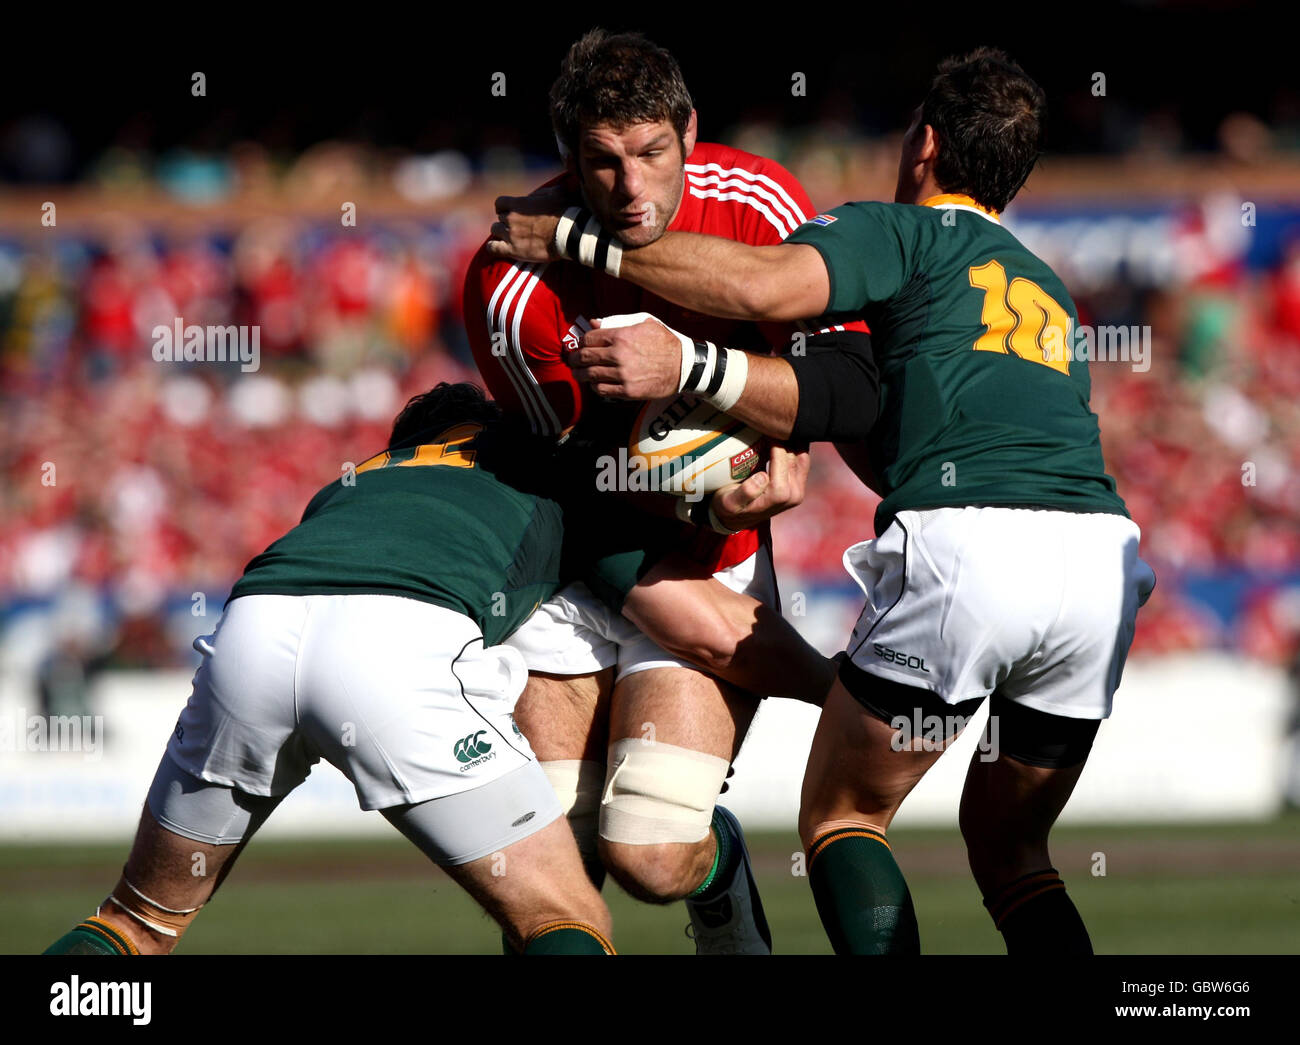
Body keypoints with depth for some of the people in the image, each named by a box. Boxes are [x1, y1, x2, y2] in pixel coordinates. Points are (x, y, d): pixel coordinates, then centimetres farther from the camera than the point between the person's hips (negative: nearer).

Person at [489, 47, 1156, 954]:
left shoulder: (909, 232, 14)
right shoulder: (1049, 292, 32)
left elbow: (765, 285, -6)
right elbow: (889, 451, 22)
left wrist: (571, 239, 4)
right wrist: (690, 369, 14)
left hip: (966, 543, -6)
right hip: (1104, 550, 6)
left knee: (842, 818, 11)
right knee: (1008, 849, 21)